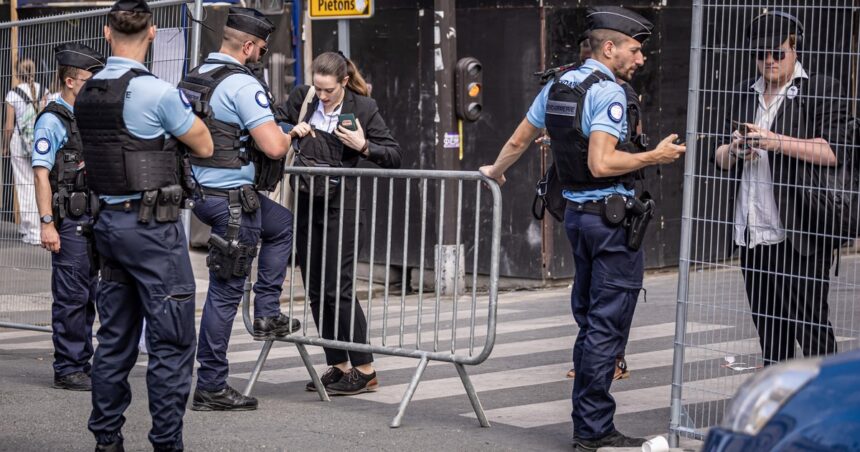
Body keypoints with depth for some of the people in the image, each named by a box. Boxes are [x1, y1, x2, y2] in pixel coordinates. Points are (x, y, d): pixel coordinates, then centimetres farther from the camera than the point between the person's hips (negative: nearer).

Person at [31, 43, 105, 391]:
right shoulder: (52, 120, -10)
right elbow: (41, 174, -15)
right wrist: (47, 223, -20)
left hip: (93, 219, 8)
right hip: (69, 222, -8)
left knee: (88, 297, 12)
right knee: (71, 297, -5)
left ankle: (82, 364, 20)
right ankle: (67, 370, 1)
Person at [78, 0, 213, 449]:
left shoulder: (85, 94, 7)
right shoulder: (157, 92, -15)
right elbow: (204, 147, -4)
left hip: (107, 220, 7)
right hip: (152, 224, -7)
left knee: (114, 338, 14)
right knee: (171, 343, -2)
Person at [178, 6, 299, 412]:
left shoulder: (192, 78, 10)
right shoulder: (242, 84, -17)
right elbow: (274, 147, -22)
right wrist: (290, 135, 2)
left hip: (200, 190, 9)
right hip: (231, 197, -9)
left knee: (282, 224, 29)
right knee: (225, 293, -2)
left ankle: (267, 314, 24)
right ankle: (211, 387, 4)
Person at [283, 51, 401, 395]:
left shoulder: (363, 108, -5)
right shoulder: (301, 98, 4)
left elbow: (394, 156, -3)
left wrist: (363, 146, -19)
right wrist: (293, 132, -5)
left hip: (340, 205, -5)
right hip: (305, 203, 5)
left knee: (338, 288, -8)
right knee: (315, 290, 8)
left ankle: (364, 370, 1)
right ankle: (337, 366, 18)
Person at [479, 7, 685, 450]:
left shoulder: (557, 86, 12)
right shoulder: (608, 91, -15)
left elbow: (518, 140, 23)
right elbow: (601, 163, -25)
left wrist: (495, 172, 40)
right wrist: (656, 156, -17)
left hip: (576, 212, 9)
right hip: (611, 217, -9)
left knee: (589, 323, 15)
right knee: (607, 327, -5)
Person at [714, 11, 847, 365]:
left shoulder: (821, 91, -2)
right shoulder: (746, 95, 18)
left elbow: (833, 152, -14)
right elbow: (721, 158, 21)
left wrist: (777, 142, -21)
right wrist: (733, 151, -2)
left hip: (800, 236, -7)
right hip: (753, 236, 7)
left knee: (811, 329, -8)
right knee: (769, 333, 12)